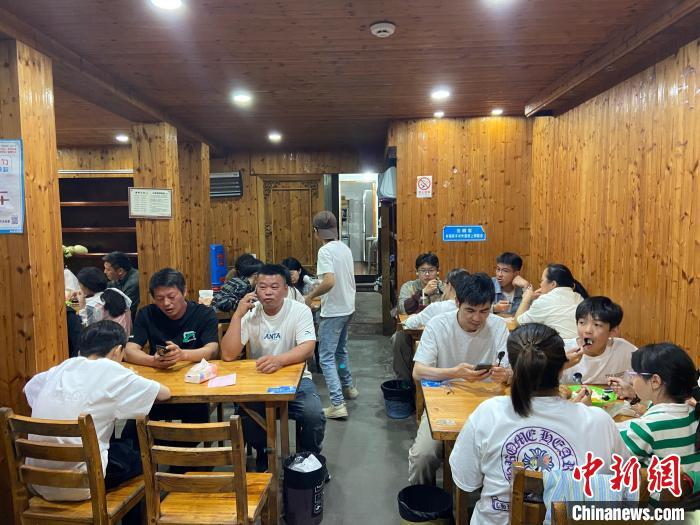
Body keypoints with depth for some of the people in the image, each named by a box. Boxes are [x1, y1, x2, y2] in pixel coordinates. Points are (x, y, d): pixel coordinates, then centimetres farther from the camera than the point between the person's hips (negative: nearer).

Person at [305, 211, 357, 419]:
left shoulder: (325, 251, -18)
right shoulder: (345, 248, 7)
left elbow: (330, 281, -30)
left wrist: (311, 296, -16)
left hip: (333, 311, -9)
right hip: (348, 308, 9)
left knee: (326, 357, -3)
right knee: (340, 350, 25)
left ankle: (338, 405, -5)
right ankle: (348, 387, 40)